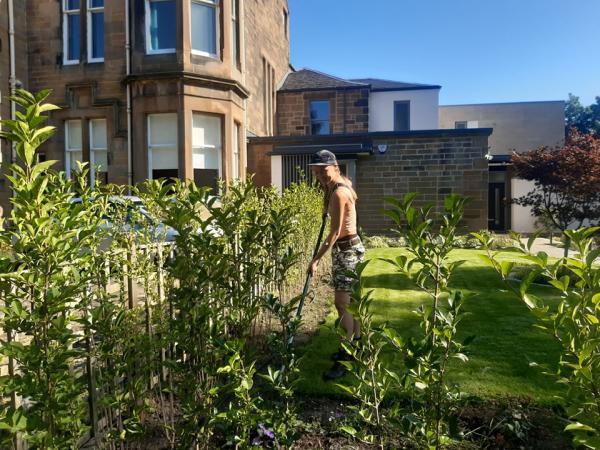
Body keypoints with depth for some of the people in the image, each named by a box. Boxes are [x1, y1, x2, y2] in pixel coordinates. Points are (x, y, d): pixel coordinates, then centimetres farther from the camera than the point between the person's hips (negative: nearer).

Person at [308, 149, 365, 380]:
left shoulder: (339, 193, -21)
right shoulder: (342, 185, 8)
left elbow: (335, 232, -24)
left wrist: (316, 258, -25)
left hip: (347, 249, -10)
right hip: (346, 248, 10)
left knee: (342, 303, -10)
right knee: (350, 300, 18)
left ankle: (345, 358, -4)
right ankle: (355, 342, 33)